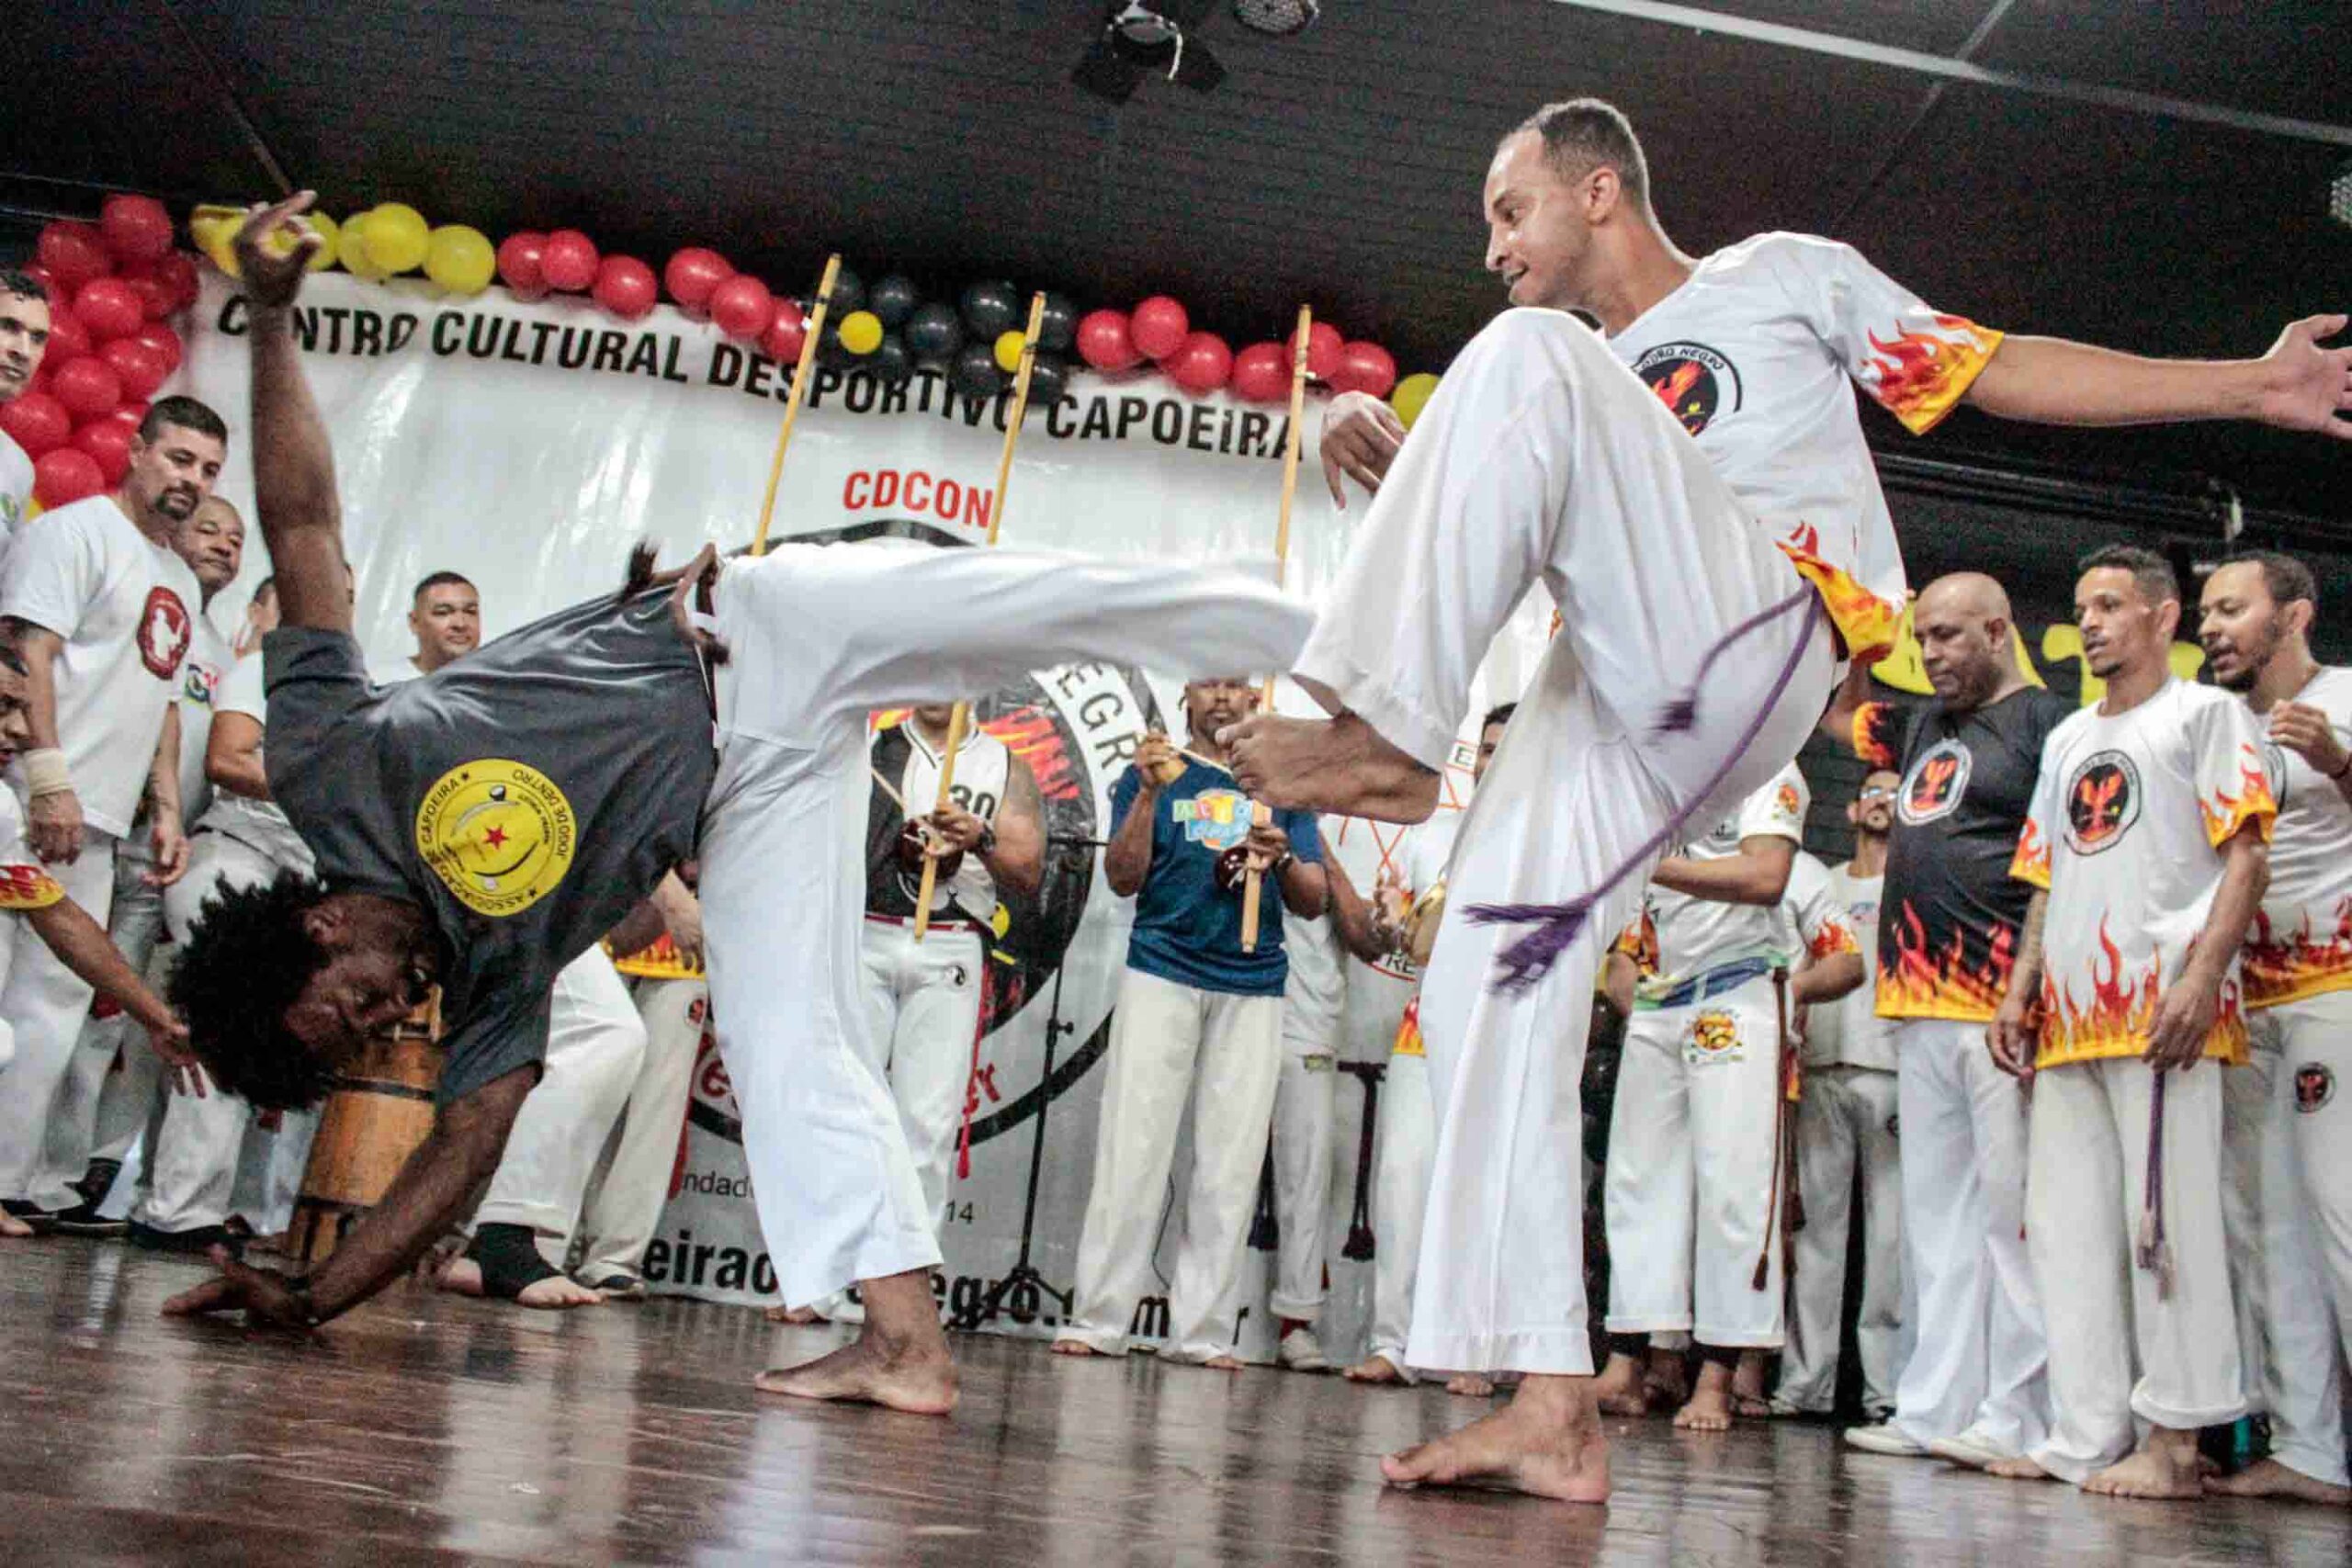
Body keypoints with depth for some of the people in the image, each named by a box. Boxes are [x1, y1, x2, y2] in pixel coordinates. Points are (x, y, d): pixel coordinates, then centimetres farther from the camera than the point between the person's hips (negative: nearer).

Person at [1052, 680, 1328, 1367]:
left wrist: (1284, 858, -11)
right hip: (1162, 977, -2)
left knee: (1231, 1166, -1)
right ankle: (1097, 1321, -2)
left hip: (1253, 989, 2)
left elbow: (1313, 904, 10)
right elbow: (1123, 879, -1)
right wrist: (1149, 794, -13)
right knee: (1132, 1150, -6)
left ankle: (1204, 1331, 4)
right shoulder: (1154, 772, 10)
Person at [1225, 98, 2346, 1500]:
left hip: (1749, 639, -5)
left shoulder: (1788, 275, 22)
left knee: (1527, 360, -21)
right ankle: (1554, 1413, -10)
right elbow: (1482, 521, 20)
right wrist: (1390, 460, -2)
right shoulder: (1575, 388, 34)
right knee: (1487, 993, -11)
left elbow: (2006, 373, 20)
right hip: (1606, 708, 6)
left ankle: (1390, 737, -31)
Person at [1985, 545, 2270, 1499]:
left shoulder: (2205, 713, 5)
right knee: (2066, 1225, 4)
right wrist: (2021, 988, 13)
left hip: (2161, 1004, -7)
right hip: (2069, 1014, 7)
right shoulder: (2067, 738, 24)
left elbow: (2247, 858, -5)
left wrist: (2203, 978, -17)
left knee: (2167, 1221, -7)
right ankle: (2086, 1437, 9)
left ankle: (2175, 1442, 0)